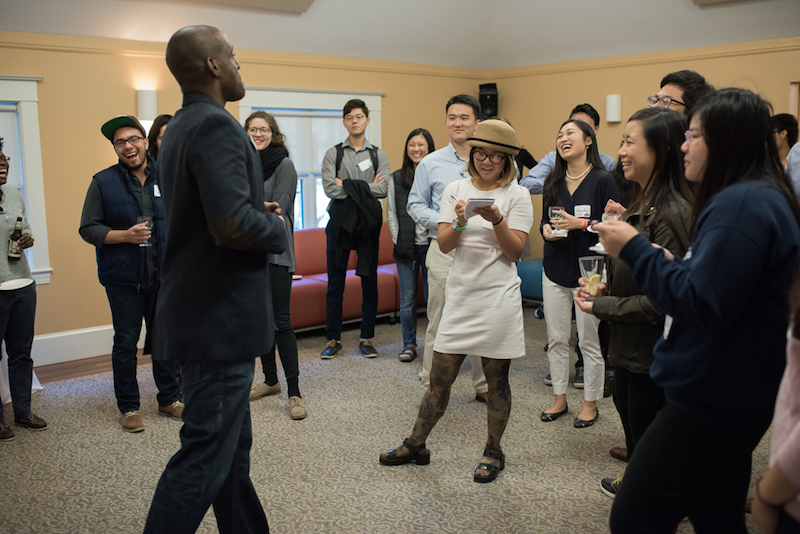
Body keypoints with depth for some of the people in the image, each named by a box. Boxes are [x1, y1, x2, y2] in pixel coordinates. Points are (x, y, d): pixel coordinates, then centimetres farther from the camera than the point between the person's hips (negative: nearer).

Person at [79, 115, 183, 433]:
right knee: (126, 343, 7)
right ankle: (128, 407, 20)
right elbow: (88, 229, -3)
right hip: (123, 278, -2)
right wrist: (125, 235, -18)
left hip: (163, 276, 3)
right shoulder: (103, 182, -3)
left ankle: (169, 399, 27)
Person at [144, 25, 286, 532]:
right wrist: (278, 228, -9)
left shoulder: (179, 128, 15)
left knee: (232, 447, 19)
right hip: (222, 319, -10)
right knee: (206, 455, 0)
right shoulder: (217, 126, -17)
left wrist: (257, 210, 10)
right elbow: (232, 226, -29)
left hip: (206, 314, 10)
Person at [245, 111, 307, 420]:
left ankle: (294, 393, -3)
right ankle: (270, 380, 26)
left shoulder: (283, 164, -4)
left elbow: (278, 208, -11)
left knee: (280, 320, -8)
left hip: (274, 251, -6)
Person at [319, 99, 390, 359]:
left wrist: (348, 185, -11)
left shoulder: (379, 155, 8)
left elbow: (383, 189, -8)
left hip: (368, 223, 1)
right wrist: (366, 187, -10)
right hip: (339, 222, 0)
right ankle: (333, 339, 14)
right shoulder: (333, 154, 6)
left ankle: (367, 339, 16)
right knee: (335, 284, 4)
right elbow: (330, 189, -9)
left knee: (369, 283, 5)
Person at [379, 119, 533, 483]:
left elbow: (515, 252, -5)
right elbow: (444, 245, 1)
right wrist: (460, 223, -19)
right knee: (439, 378, 7)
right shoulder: (455, 190, 6)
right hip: (460, 294, 2)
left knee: (496, 379, 8)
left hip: (498, 297, -2)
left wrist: (496, 219, -20)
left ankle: (493, 452, 26)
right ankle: (416, 445, 24)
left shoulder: (517, 195, 0)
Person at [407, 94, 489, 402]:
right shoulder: (430, 163, 3)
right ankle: (432, 386, 18)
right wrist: (444, 222, -10)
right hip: (445, 251, -1)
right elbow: (415, 206, 5)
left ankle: (483, 386, 23)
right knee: (439, 322, 3)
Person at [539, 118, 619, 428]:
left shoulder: (603, 180, -6)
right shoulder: (553, 182, 10)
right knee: (556, 339, 10)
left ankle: (591, 404, 18)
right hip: (555, 268, 5)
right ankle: (559, 399, 25)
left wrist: (580, 223, -20)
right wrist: (546, 229, -4)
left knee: (589, 342, 2)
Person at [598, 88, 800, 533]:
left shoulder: (742, 204, -21)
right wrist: (670, 263, 6)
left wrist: (635, 248, -19)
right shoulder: (762, 197, 13)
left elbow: (702, 307, -26)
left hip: (711, 405, -11)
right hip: (730, 398, 11)